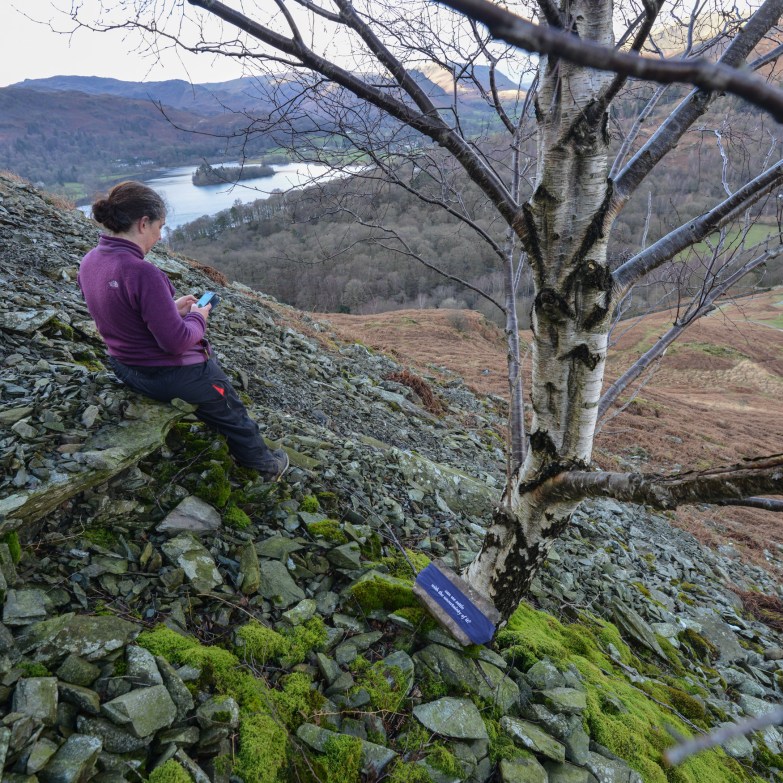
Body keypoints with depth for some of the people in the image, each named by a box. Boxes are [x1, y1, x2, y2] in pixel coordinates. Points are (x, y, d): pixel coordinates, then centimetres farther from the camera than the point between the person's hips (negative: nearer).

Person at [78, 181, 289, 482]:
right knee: (229, 410, 18)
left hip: (124, 365, 9)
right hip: (169, 375, -8)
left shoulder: (89, 262, -4)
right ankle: (264, 464, 39)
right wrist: (198, 317, -10)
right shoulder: (142, 273, -32)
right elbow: (176, 341, -29)